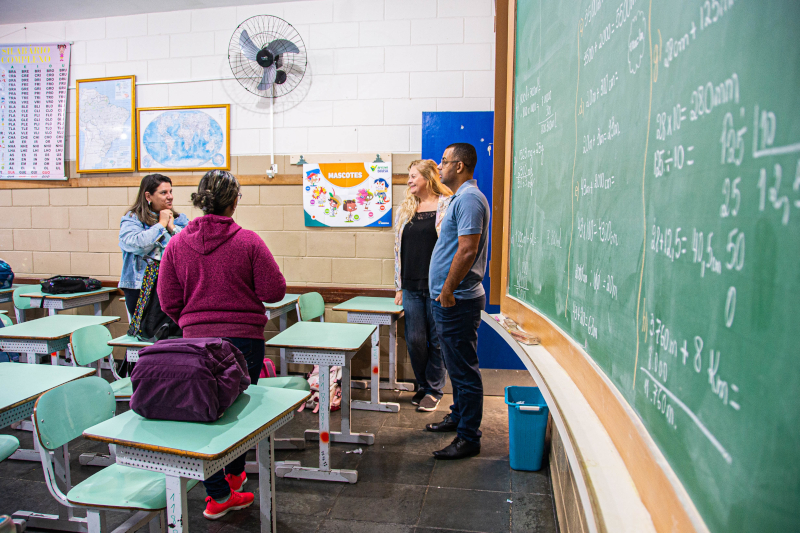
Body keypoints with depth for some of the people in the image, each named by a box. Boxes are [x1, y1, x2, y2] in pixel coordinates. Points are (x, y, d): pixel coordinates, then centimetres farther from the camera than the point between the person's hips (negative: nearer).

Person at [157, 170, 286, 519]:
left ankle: (218, 494, 19)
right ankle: (234, 474, 35)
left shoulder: (177, 243, -1)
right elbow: (274, 291, -9)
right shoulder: (248, 241, -12)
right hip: (243, 338, -2)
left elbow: (168, 300, 3)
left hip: (195, 340, 3)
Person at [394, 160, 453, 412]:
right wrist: (399, 287, 11)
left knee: (437, 340, 5)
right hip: (412, 287, 4)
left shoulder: (448, 206, -2)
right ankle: (422, 385, 27)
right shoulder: (405, 209, 13)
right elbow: (399, 249, 15)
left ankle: (434, 389, 21)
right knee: (415, 339, 7)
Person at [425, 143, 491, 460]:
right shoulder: (459, 198, 18)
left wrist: (449, 289, -20)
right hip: (449, 301, 11)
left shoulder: (469, 199, -16)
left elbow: (468, 250, -24)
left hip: (457, 301, -11)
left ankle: (468, 438, 6)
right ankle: (458, 417, 35)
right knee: (456, 366, 21)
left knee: (464, 370, -3)